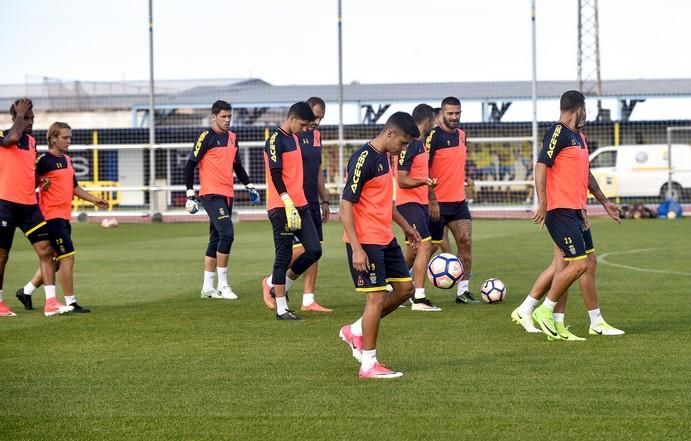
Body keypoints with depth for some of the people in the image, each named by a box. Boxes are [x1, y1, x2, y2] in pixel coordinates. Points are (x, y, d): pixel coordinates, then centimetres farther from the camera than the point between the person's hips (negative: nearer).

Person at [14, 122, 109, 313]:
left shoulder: (67, 160, 14)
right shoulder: (45, 160, -11)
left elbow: (74, 187, 25)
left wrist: (95, 200, 21)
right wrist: (41, 185, -26)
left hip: (64, 217, 9)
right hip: (52, 216, -9)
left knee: (56, 260, 14)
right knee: (68, 256, -9)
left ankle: (26, 291, 26)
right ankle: (70, 302, -3)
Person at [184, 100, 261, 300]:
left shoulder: (232, 138, 14)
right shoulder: (206, 137, -8)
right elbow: (190, 165, -10)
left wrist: (249, 186, 18)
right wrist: (190, 194, -14)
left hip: (227, 195, 8)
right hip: (211, 194, -8)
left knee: (216, 239, 10)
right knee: (227, 233, -17)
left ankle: (208, 287, 15)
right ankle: (222, 285, -11)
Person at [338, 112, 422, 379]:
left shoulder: (385, 157, 11)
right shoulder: (363, 159, -18)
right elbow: (346, 206, -20)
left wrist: (405, 226, 29)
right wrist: (356, 249, -23)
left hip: (385, 239, 10)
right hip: (365, 242, -10)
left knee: (405, 288, 12)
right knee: (377, 297, -7)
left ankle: (356, 331, 22)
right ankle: (368, 364, 2)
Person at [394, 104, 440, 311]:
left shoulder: (420, 143, 12)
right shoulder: (409, 144, -17)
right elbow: (402, 180, -20)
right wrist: (424, 182, -34)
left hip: (420, 202, 10)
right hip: (409, 202, -10)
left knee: (413, 251, 14)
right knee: (425, 246, -16)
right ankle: (418, 298, -16)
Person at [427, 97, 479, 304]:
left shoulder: (461, 135, 11)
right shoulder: (433, 136, -12)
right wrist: (432, 201, -18)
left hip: (459, 201, 6)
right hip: (438, 203, -6)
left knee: (465, 241, -4)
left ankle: (463, 290, -1)